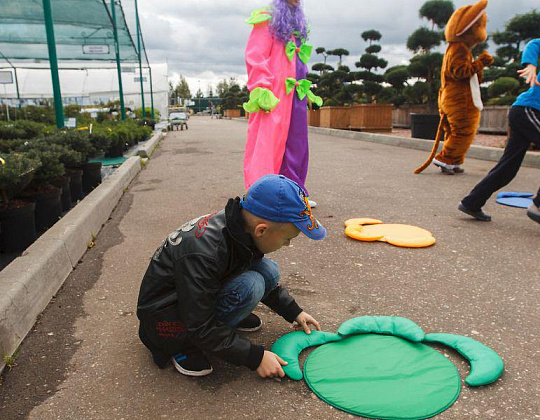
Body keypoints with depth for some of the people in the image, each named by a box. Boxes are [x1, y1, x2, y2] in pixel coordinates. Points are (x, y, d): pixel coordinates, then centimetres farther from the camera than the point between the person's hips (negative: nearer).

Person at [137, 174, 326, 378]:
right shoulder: (202, 253, -37)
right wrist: (256, 357, -21)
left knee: (269, 271, -8)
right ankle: (183, 344, -11)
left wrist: (294, 312, 9)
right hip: (164, 316, -7)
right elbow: (201, 329, -27)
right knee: (249, 287, -29)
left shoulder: (240, 225, -11)